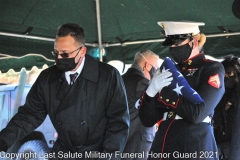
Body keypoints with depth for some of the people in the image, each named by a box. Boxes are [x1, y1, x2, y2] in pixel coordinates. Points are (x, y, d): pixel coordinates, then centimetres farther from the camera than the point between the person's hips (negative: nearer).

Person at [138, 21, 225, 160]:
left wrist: (162, 92, -9)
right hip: (162, 148, 5)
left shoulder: (212, 69, -1)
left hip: (195, 149, -5)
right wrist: (151, 91, -8)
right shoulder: (168, 71, 13)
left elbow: (197, 114, -15)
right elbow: (147, 120, 9)